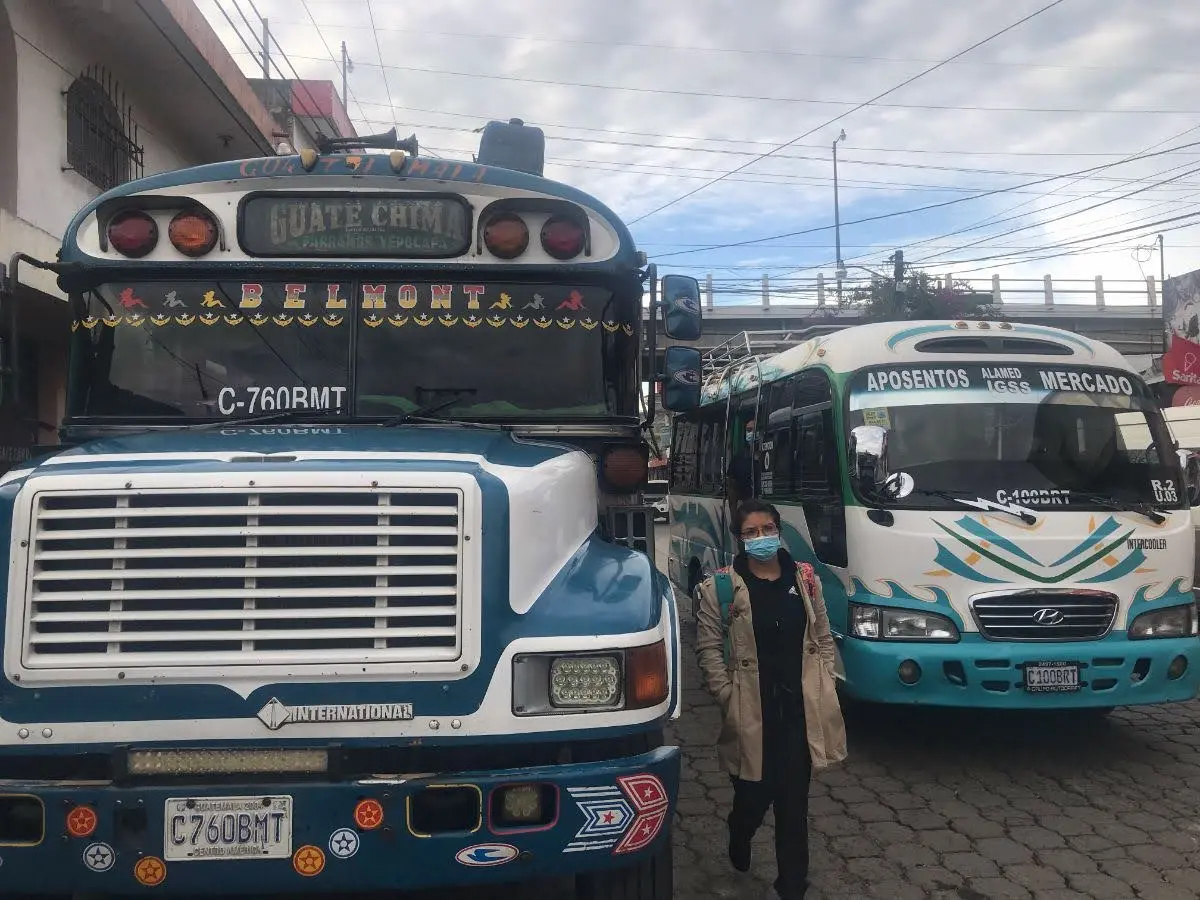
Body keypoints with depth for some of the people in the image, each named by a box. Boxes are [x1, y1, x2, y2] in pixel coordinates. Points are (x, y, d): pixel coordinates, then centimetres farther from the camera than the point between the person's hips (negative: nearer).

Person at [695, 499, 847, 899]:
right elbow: (708, 648, -5)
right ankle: (739, 841, 45)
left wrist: (824, 687, 4)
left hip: (801, 710, 3)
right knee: (754, 794, 10)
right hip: (751, 713, -2)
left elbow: (823, 638, 11)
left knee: (794, 800, 8)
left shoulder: (805, 579, 5)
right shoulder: (722, 588, -6)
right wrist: (728, 697, -9)